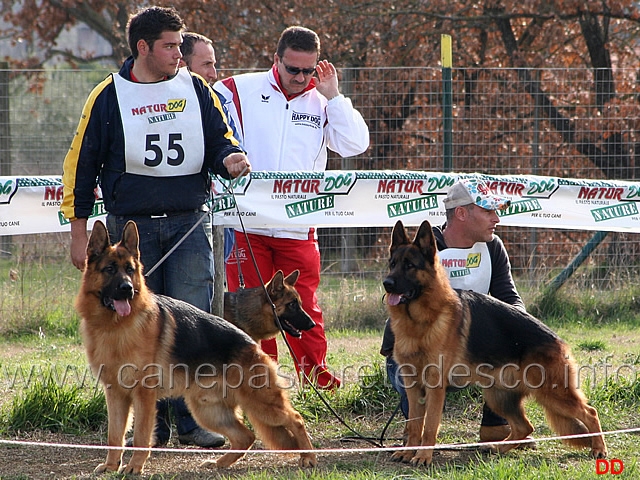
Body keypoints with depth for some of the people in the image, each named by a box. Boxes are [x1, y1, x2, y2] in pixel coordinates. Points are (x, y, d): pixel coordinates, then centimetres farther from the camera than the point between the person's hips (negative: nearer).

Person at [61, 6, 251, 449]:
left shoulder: (195, 90, 8)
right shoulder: (109, 96, 2)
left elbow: (220, 140, 14)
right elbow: (81, 163, 7)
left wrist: (230, 158, -12)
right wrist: (79, 232, 4)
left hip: (189, 224, 1)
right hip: (131, 227, -1)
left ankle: (193, 419, -4)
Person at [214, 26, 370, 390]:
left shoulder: (321, 103, 9)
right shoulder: (239, 91, 2)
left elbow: (355, 144, -3)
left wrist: (332, 96, -5)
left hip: (298, 226, 1)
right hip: (246, 222, -1)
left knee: (304, 304, 2)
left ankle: (316, 374, 10)